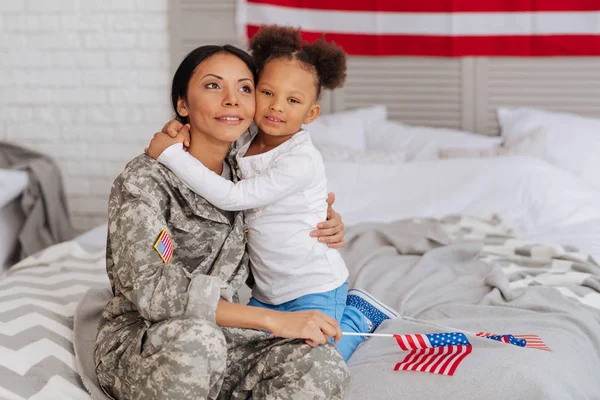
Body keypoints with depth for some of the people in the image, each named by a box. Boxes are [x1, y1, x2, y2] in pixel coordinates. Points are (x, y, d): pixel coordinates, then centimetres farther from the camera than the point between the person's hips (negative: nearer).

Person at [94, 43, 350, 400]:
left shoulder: (241, 175, 6)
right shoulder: (144, 180, -13)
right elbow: (154, 290, -25)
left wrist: (323, 227, 0)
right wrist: (274, 320, -28)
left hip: (220, 337, 5)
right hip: (139, 345, -5)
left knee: (324, 365, -22)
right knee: (195, 338, -40)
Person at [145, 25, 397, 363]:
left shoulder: (302, 160, -23)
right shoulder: (245, 142, -1)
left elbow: (232, 197, -28)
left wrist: (172, 154, -24)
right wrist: (180, 131, -6)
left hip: (314, 288, -7)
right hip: (266, 290, 7)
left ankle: (360, 315, 16)